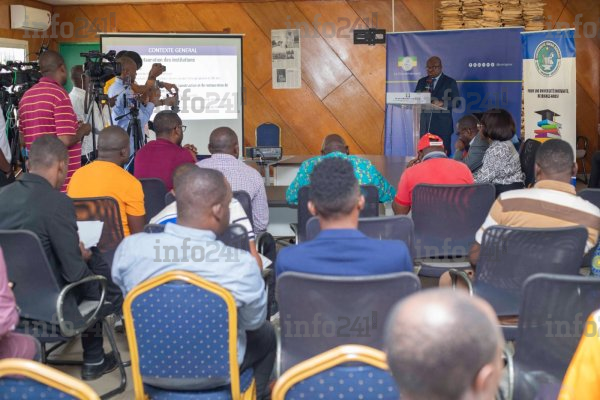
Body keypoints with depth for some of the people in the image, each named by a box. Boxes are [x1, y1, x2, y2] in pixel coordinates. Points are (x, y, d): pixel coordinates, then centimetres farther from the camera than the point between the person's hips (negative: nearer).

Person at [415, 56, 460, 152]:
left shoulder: (450, 82, 6)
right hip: (424, 125, 3)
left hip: (442, 126, -3)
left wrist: (442, 103, -17)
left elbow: (457, 102, -1)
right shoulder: (422, 81, 17)